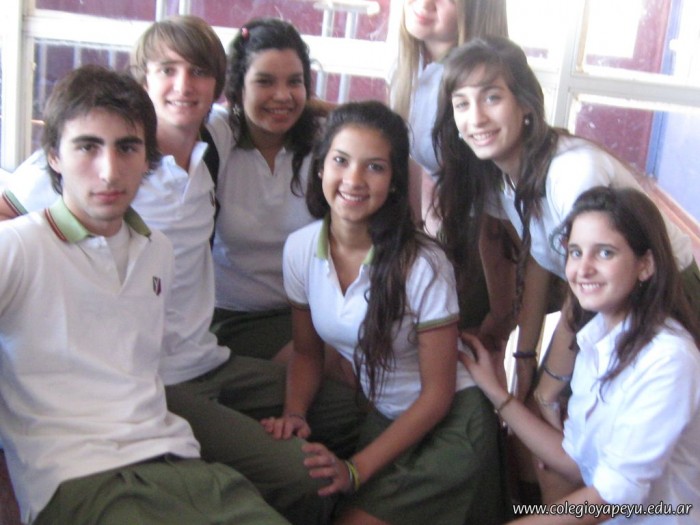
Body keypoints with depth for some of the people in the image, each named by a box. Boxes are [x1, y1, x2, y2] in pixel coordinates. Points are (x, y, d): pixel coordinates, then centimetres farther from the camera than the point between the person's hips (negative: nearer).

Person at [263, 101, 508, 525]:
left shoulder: (422, 264, -22)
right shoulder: (300, 249, -7)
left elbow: (437, 394, -14)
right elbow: (307, 351, 7)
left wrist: (356, 469, -20)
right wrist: (294, 414, -14)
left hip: (447, 425, -5)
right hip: (379, 417, 5)